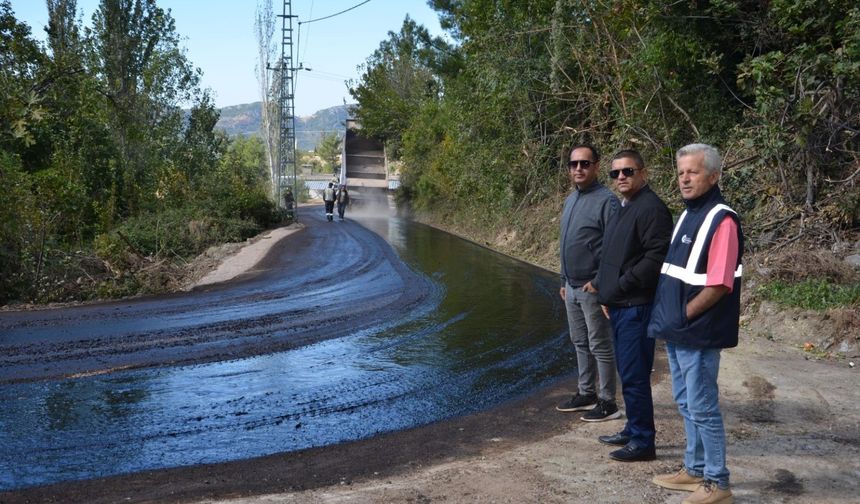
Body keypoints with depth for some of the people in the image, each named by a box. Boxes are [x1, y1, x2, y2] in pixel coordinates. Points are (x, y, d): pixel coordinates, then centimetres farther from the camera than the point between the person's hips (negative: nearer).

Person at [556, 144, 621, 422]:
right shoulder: (570, 200, 12)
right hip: (572, 287, 8)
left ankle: (607, 403, 10)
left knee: (600, 346, 0)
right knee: (580, 343, 17)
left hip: (593, 288, -8)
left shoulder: (606, 200, -15)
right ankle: (586, 393, 29)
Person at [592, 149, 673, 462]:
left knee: (634, 375, -5)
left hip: (637, 307, -10)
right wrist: (606, 293, 12)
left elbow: (656, 258, -22)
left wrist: (620, 286, -17)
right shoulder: (623, 210, 18)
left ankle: (643, 442, 3)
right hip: (620, 306, 10)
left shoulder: (651, 208, -13)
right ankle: (633, 430, 28)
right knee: (628, 372, 17)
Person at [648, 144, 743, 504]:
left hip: (697, 334, -9)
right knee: (686, 403, 18)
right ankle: (695, 470, 31)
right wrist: (668, 318, 9)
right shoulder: (688, 214, 12)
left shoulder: (722, 220, -17)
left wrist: (682, 317, -15)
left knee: (702, 408, 0)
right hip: (677, 332, 9)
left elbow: (719, 286, -22)